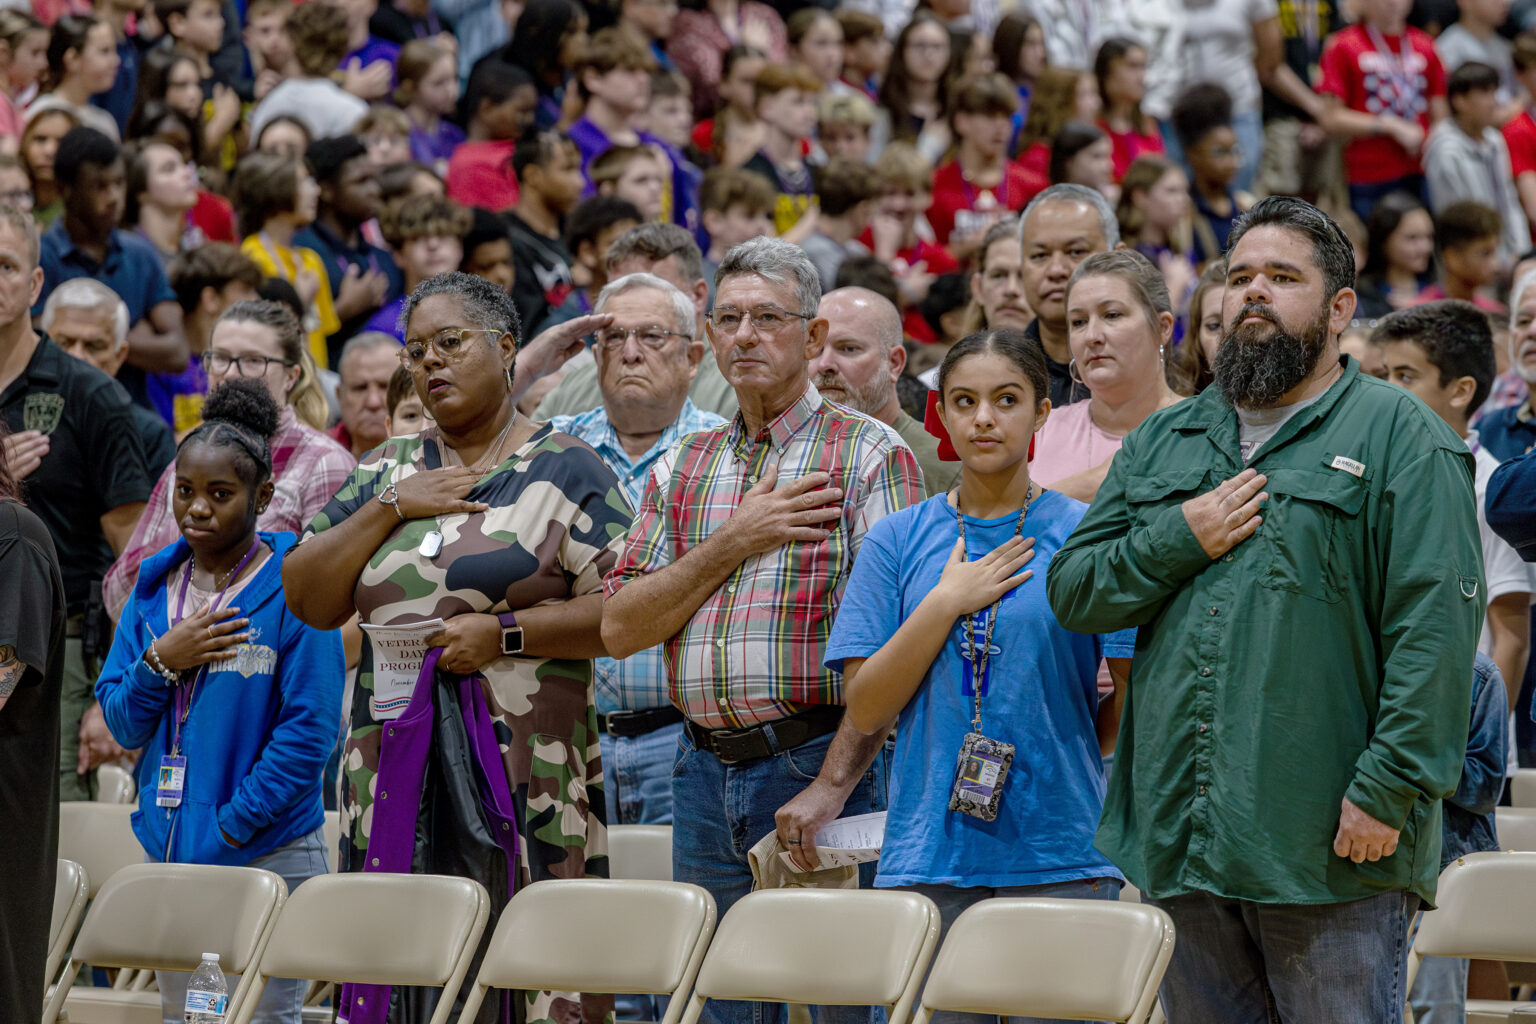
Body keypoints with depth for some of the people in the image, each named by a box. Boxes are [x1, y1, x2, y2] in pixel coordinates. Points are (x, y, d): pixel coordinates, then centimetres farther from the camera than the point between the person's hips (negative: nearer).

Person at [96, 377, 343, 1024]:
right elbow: (121, 725, 10)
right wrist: (161, 661, -9)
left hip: (266, 852, -5)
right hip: (167, 848, 5)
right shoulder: (155, 588, 11)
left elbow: (309, 731, -12)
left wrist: (232, 828, -15)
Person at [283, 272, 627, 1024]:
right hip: (396, 774, 4)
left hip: (525, 778, -4)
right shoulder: (387, 471, 17)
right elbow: (307, 600, 9)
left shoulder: (564, 470, 2)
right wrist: (389, 509, -1)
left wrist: (506, 634, -15)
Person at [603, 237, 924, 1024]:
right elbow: (620, 628, 7)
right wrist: (734, 543, -6)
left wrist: (831, 785, -20)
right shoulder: (683, 470, 15)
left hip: (816, 760, -5)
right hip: (706, 774, 5)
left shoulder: (869, 454, -3)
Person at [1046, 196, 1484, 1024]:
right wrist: (1179, 540, -4)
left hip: (1330, 841, -6)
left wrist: (1389, 789, -18)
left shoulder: (1399, 436, -2)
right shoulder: (1162, 443, 19)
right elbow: (1071, 591, 14)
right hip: (1177, 832, 6)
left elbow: (1434, 624, -11)